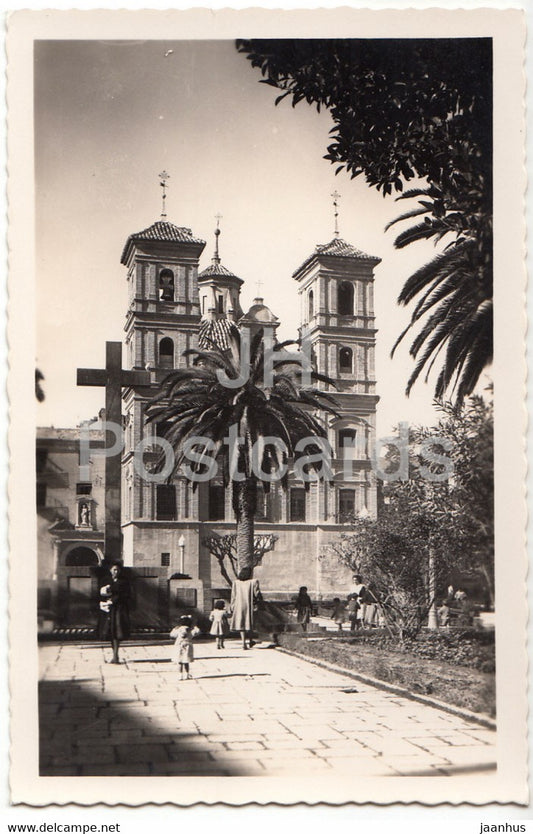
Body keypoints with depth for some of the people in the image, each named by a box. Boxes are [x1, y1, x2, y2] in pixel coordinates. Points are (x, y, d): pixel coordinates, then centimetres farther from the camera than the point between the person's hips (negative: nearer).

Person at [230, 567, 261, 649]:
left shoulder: (236, 582, 1)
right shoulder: (253, 582, -7)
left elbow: (233, 596, 3)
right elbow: (257, 594, -6)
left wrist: (232, 608, 9)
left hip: (239, 606, 2)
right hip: (250, 606, -1)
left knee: (241, 624, 5)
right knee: (250, 623, 14)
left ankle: (243, 643, -4)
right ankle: (250, 641, 24)